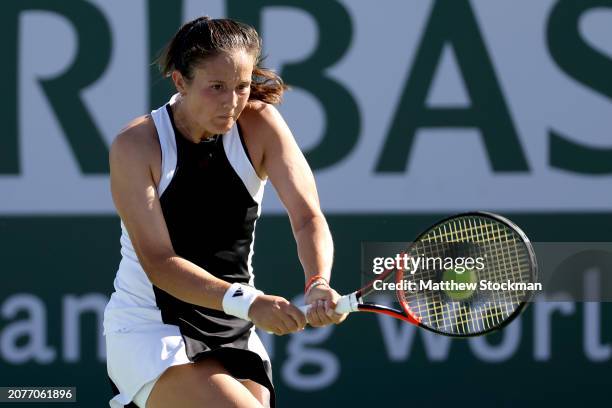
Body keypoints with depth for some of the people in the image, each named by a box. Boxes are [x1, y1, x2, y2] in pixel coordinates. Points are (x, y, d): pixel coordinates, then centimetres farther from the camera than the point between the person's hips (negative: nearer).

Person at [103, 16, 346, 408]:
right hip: (148, 331, -4)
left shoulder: (260, 123, -5)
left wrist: (318, 284, -36)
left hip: (234, 333, 4)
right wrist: (246, 301, -35)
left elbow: (308, 217, -15)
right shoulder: (135, 145, -14)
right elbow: (158, 262, -21)